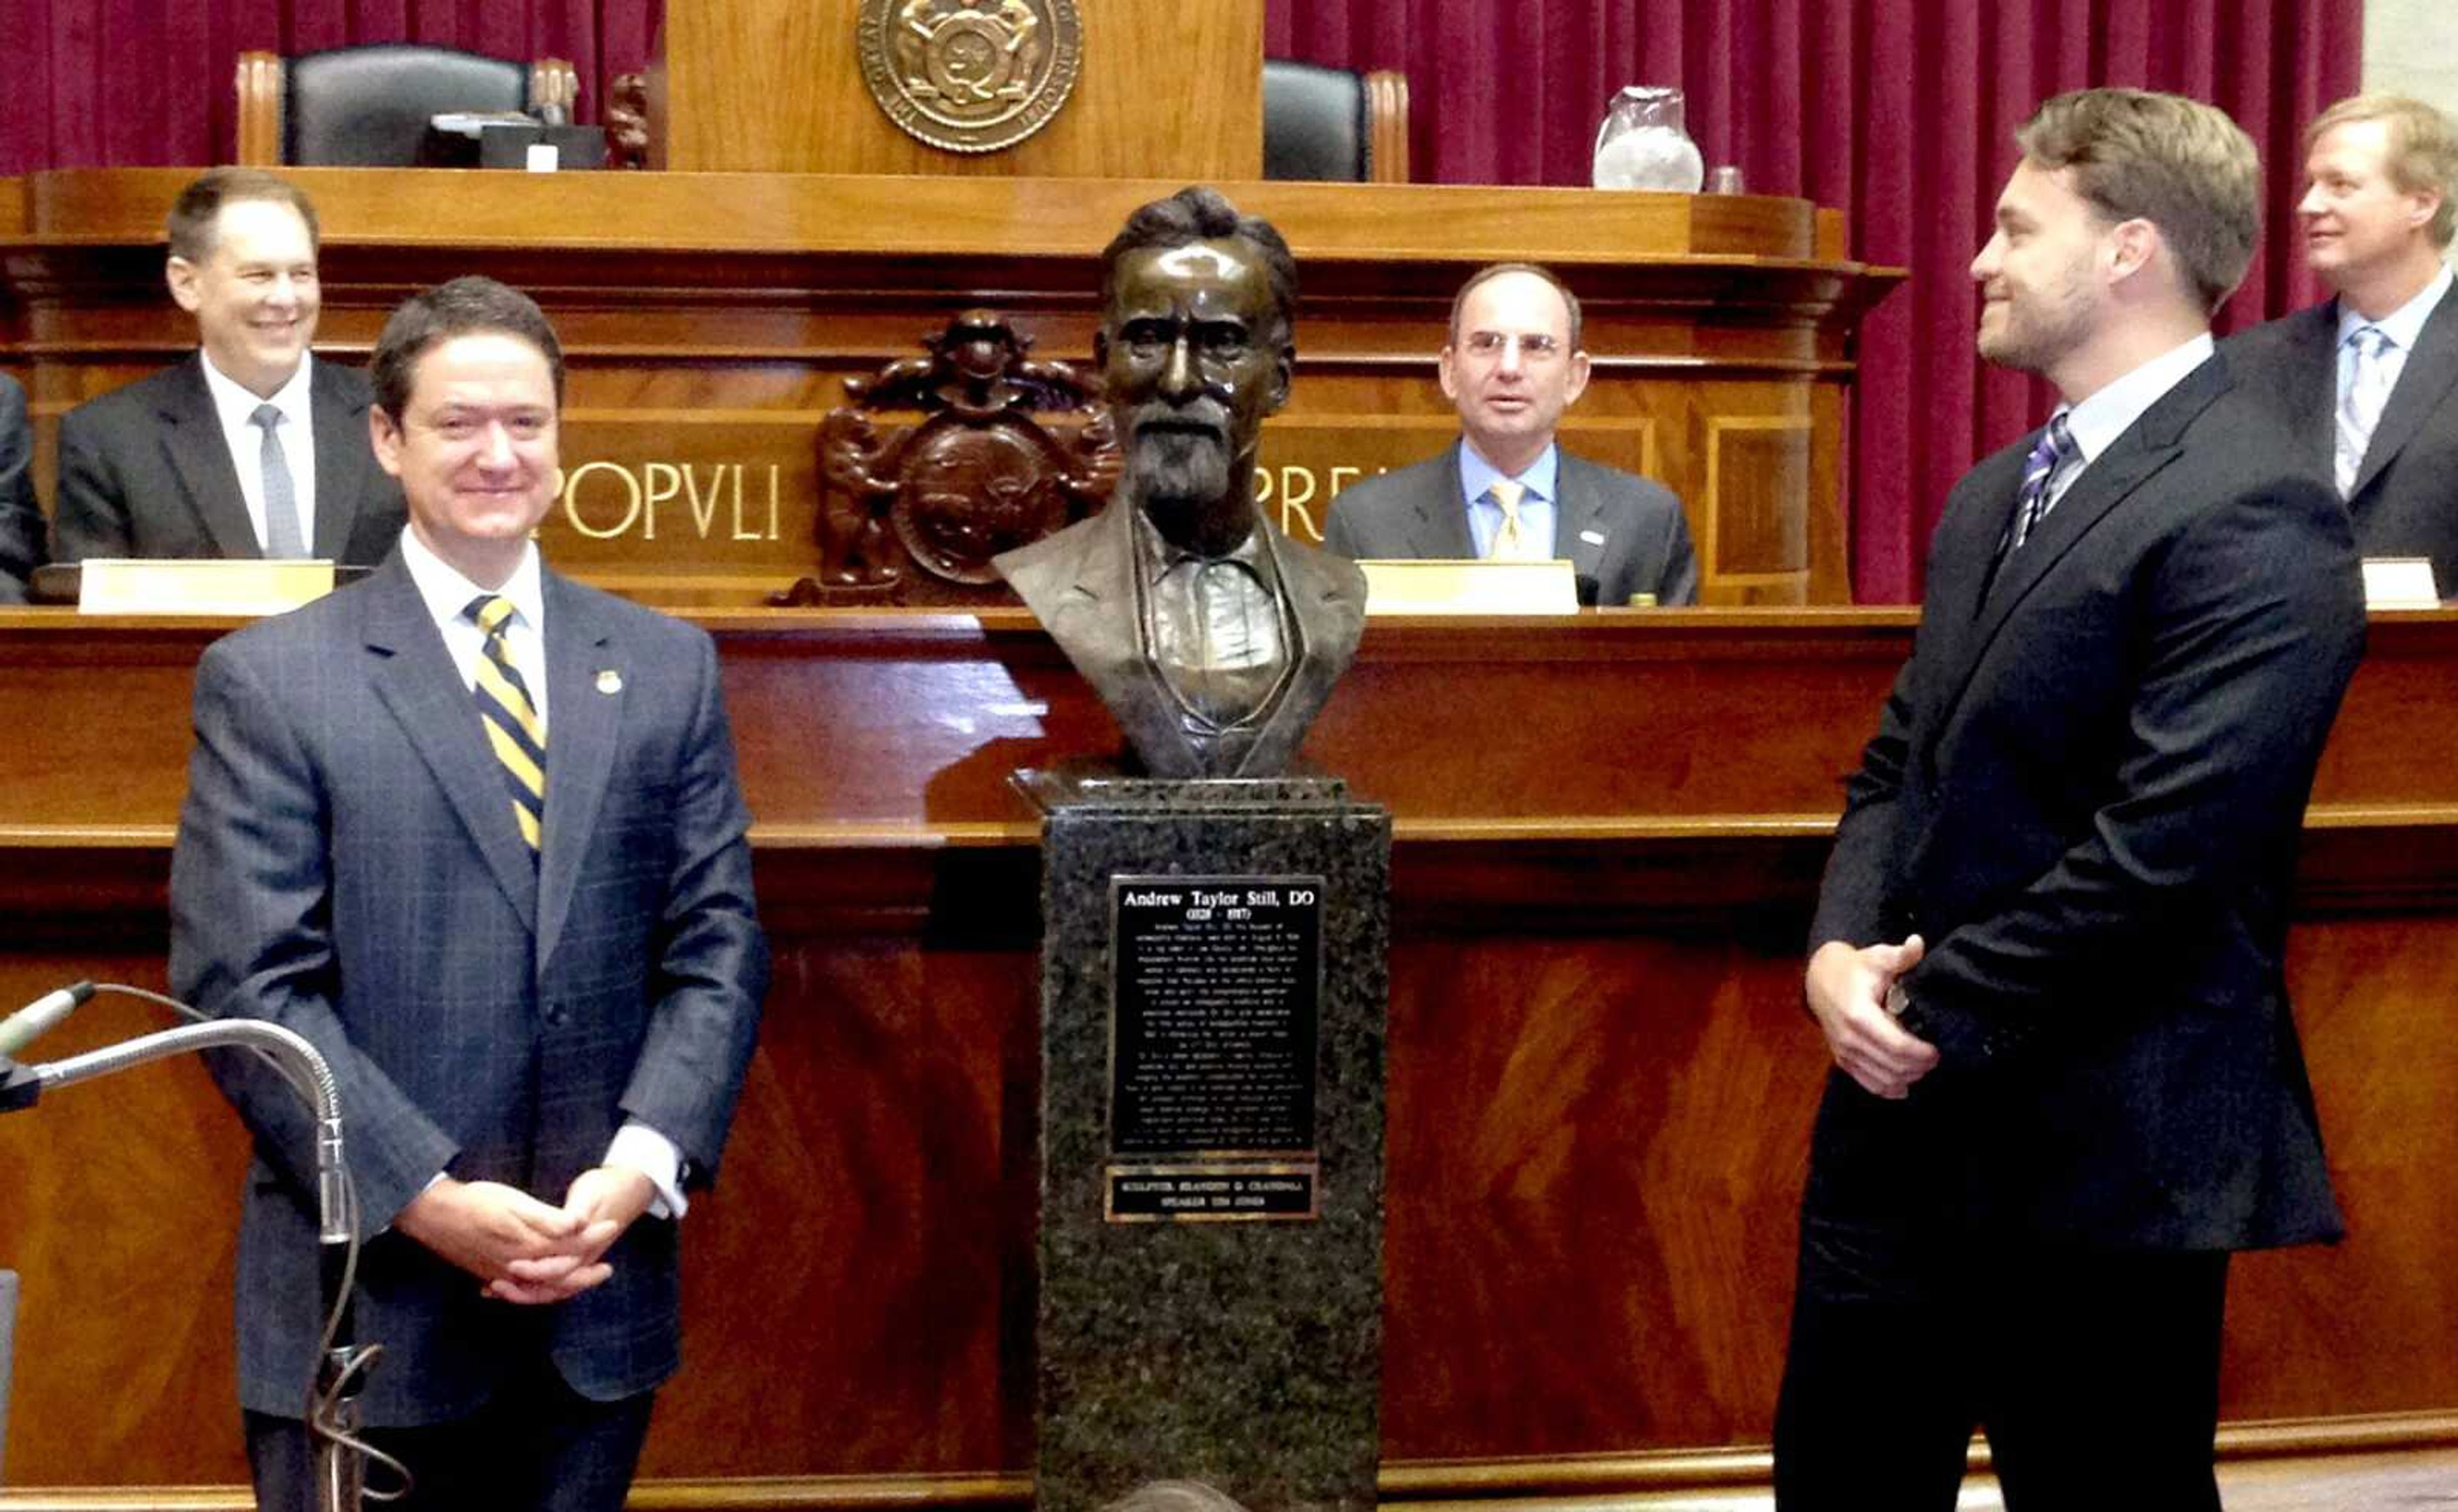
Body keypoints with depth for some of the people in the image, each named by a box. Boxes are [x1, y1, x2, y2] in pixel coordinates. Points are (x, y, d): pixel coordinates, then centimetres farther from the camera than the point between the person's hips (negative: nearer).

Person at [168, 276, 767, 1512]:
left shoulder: (667, 667, 9)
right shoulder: (267, 680, -2)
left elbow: (718, 943, 6)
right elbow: (247, 982, -7)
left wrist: (646, 1160, -9)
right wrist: (426, 1198, -15)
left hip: (601, 1284, 3)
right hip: (367, 1297, -3)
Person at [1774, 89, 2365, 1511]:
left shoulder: (2255, 517, -16)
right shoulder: (2001, 491, 15)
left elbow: (2161, 848, -23)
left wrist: (1935, 1008, -14)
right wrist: (1842, 951, -3)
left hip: (2104, 1151, -8)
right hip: (1911, 1112, 8)